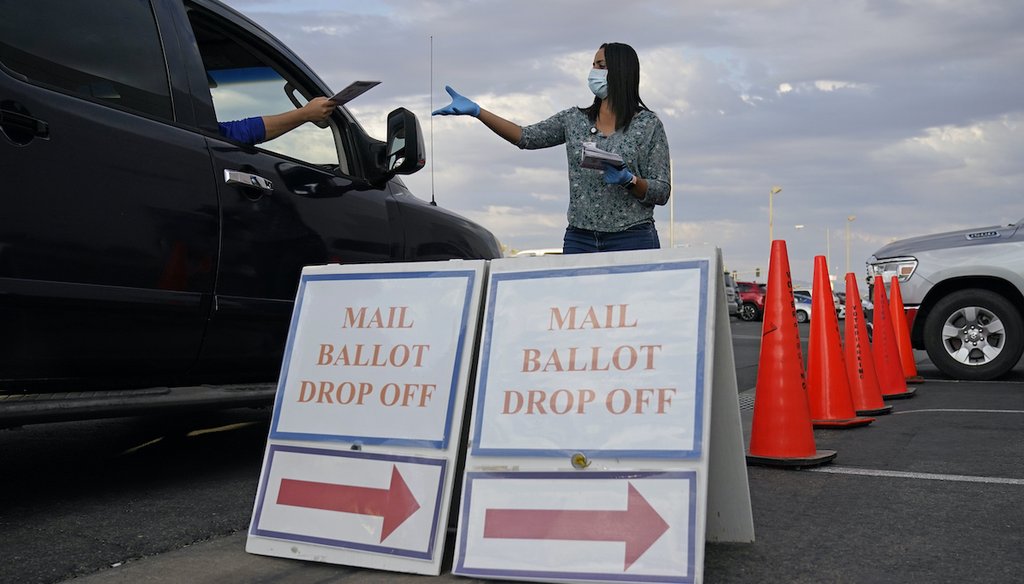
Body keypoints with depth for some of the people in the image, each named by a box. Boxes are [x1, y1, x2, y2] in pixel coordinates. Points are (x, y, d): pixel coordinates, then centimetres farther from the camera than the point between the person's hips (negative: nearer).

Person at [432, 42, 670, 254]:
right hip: (579, 239, 3)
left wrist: (629, 180, -19)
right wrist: (476, 111, -3)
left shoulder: (648, 124, 1)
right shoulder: (574, 119, 12)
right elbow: (527, 137, 4)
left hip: (631, 239, -3)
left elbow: (662, 192, 0)